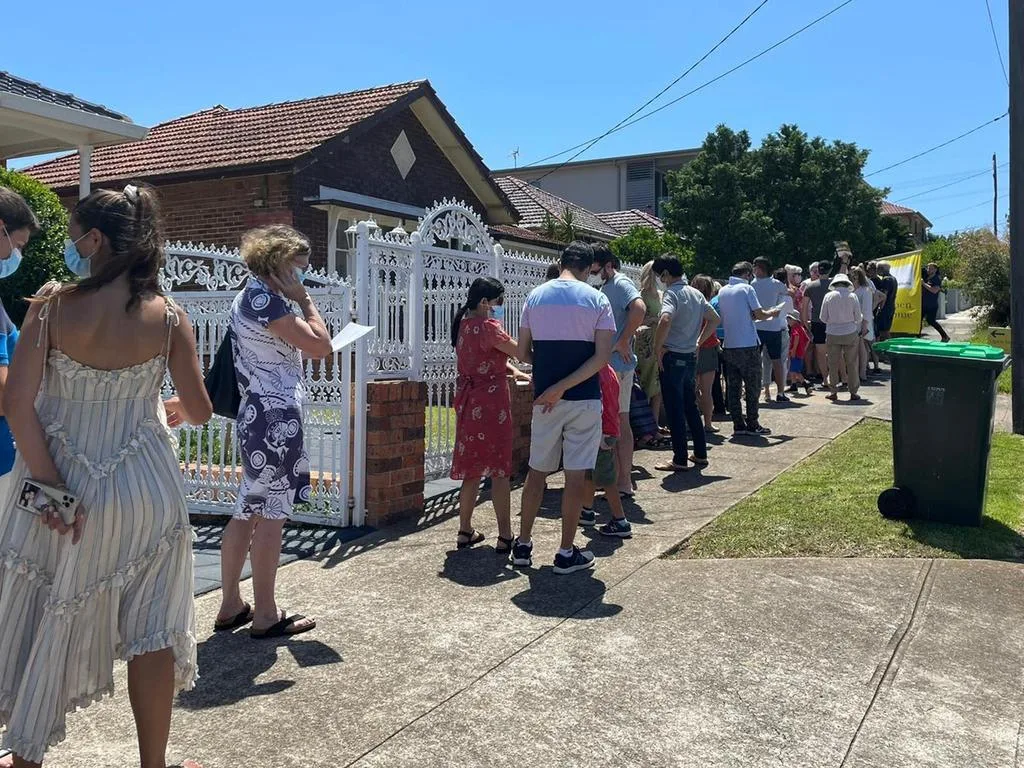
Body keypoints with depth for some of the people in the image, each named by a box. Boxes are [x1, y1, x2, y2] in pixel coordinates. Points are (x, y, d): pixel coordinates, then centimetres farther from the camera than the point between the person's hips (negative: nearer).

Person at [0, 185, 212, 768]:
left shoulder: (52, 306, -9)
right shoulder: (168, 317, -8)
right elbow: (200, 411, -3)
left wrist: (50, 484, -9)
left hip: (64, 485, 0)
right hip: (144, 487, 0)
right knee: (150, 632, 12)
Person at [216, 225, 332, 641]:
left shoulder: (249, 295, 16)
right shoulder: (265, 298, -15)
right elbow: (320, 346, -18)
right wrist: (305, 299, -9)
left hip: (258, 413, 10)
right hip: (276, 416, -10)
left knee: (248, 511, 14)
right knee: (271, 514, -2)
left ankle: (231, 605, 22)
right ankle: (265, 615, 8)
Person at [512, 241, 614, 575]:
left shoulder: (535, 296, 4)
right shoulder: (596, 299, -4)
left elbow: (523, 353, 6)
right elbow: (602, 357, -13)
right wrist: (564, 386, -13)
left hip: (544, 400, 3)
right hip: (584, 398, -3)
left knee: (537, 470, 14)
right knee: (576, 475, 4)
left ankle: (523, 545, 22)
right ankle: (567, 553, 10)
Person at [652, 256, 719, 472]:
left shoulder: (671, 293, -14)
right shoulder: (696, 293, 11)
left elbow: (665, 320, -31)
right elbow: (714, 319, 19)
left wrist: (658, 349, -21)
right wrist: (698, 342, 15)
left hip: (673, 357, -8)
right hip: (691, 356, 8)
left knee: (675, 410, -1)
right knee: (691, 406, 17)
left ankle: (680, 460, 4)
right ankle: (700, 454, 23)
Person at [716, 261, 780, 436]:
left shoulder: (722, 291, 11)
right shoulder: (746, 288, -8)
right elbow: (759, 314, -10)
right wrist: (772, 313, 10)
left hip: (729, 345, 6)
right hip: (748, 345, -6)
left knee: (733, 387, 7)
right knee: (753, 386, 3)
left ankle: (738, 424, 9)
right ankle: (752, 425, 6)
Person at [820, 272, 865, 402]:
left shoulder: (829, 296, -3)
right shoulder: (852, 296, -4)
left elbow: (823, 318, 0)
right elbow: (858, 317, -1)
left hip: (832, 334, 0)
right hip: (850, 333, 0)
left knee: (833, 364, 8)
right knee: (851, 363, 8)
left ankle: (833, 392, 11)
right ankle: (853, 392, 11)